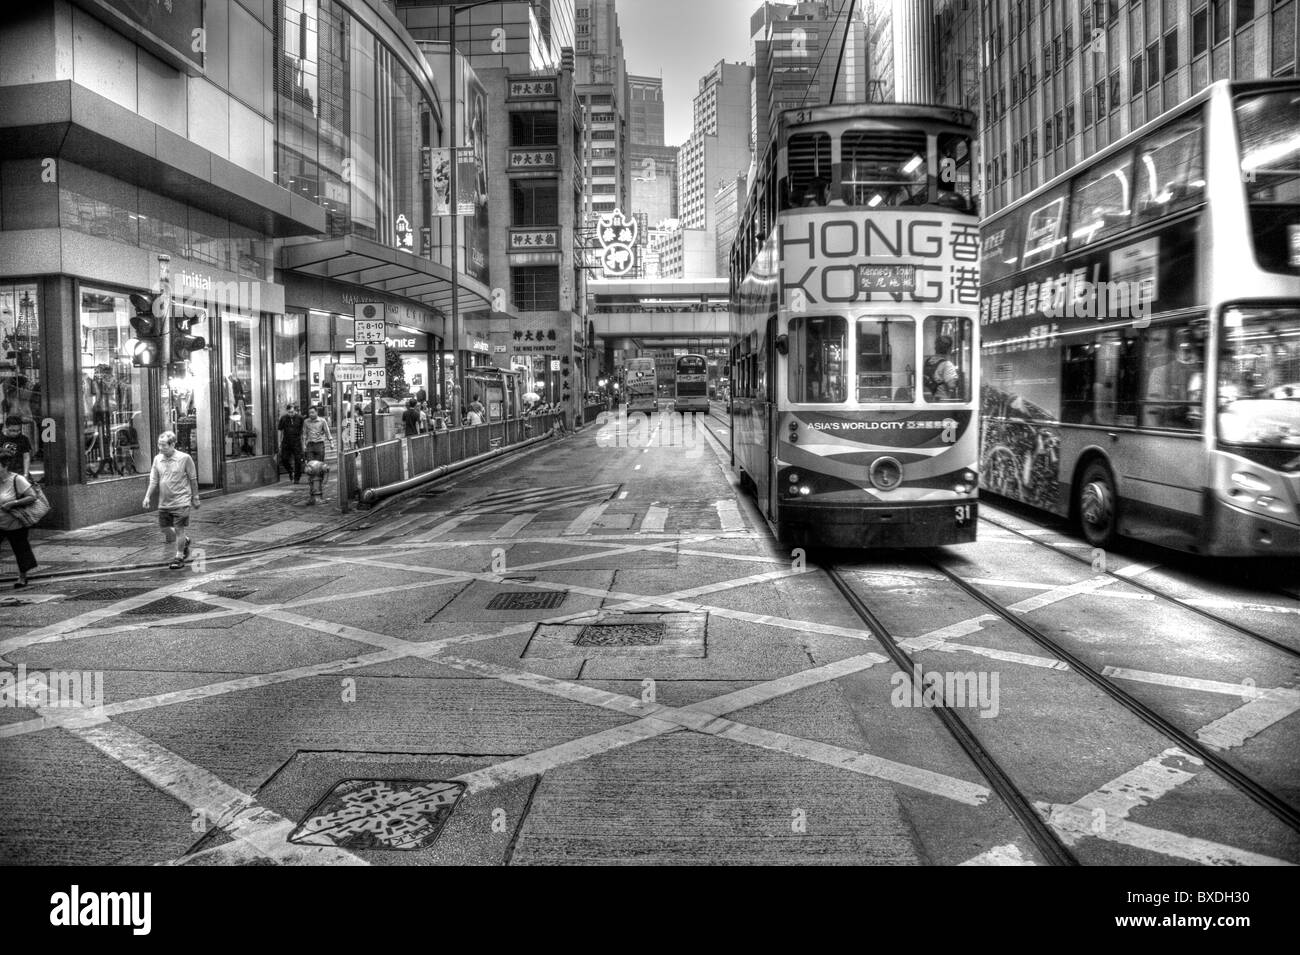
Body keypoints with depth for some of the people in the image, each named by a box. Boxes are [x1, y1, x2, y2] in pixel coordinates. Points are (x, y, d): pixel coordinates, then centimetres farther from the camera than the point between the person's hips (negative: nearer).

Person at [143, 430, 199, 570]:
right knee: (166, 529, 8)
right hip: (164, 502, 5)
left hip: (181, 501, -5)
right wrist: (147, 497, -4)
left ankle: (179, 557, 11)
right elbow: (153, 480, 7)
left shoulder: (184, 458, -10)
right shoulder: (157, 459, 3)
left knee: (179, 530, -2)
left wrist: (195, 498, 3)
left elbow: (193, 479, -2)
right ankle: (186, 541, 34)